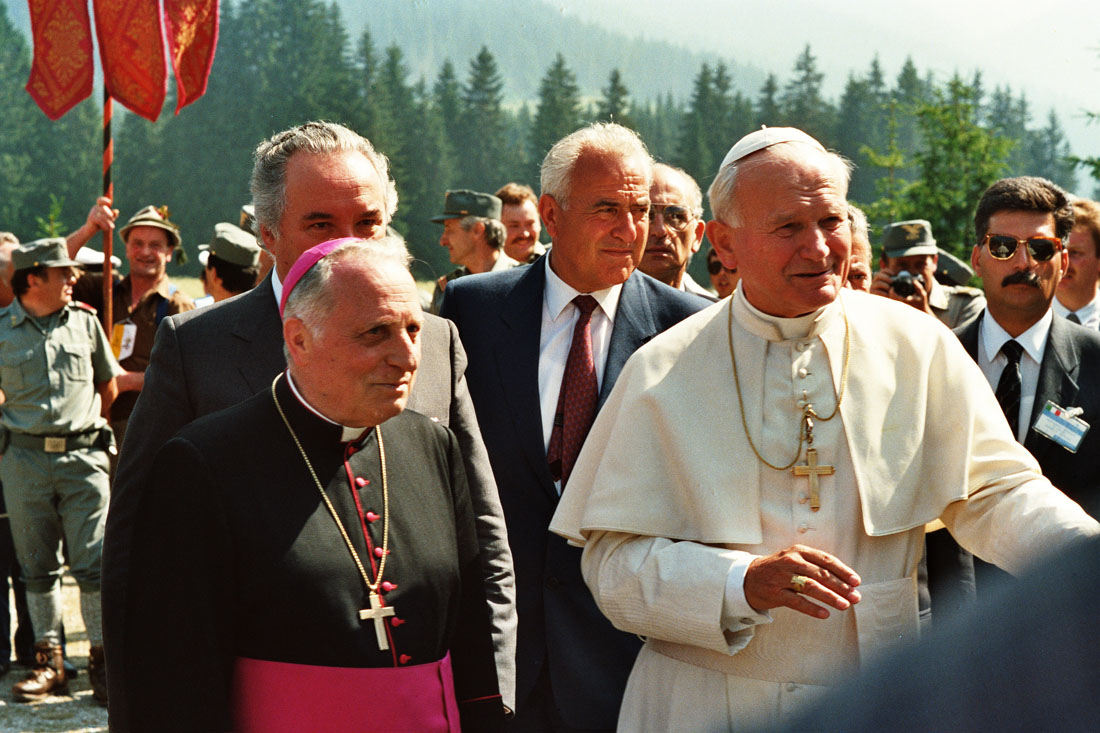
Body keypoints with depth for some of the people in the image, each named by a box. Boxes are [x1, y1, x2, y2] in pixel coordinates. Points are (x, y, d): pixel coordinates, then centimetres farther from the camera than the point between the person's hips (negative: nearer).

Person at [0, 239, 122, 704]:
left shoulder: (85, 322, 8)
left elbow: (108, 386, 20)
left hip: (82, 456, 0)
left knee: (94, 563, -4)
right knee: (37, 566, 6)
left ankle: (102, 660, 5)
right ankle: (49, 662, 16)